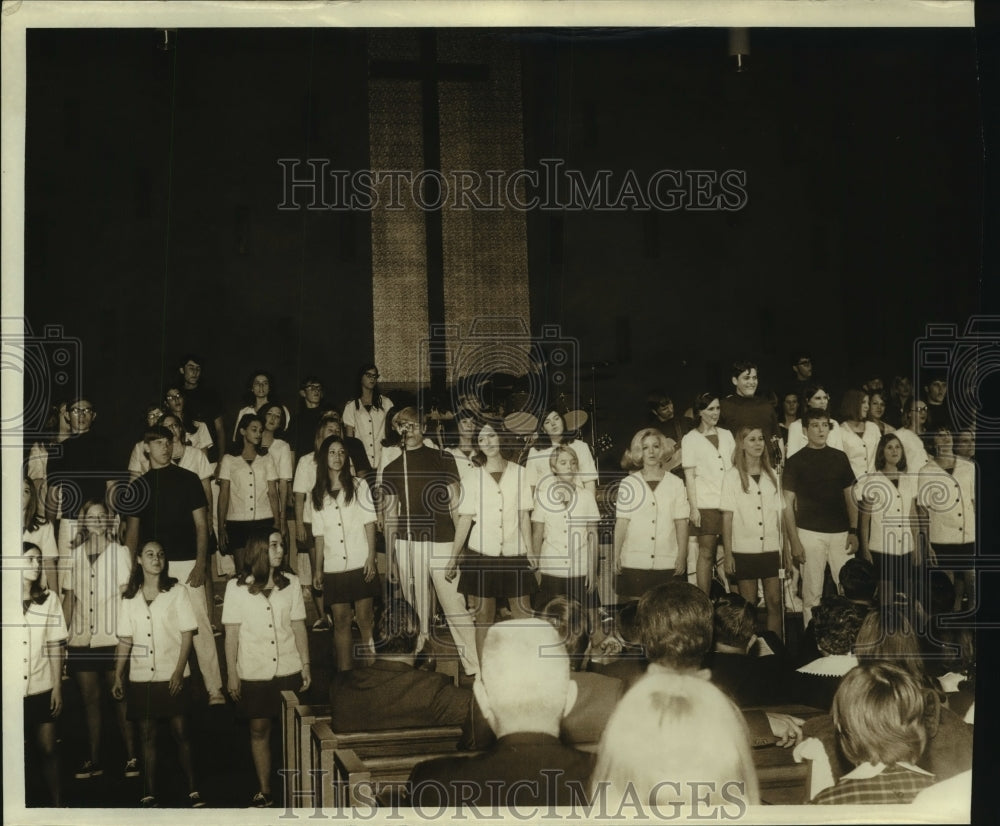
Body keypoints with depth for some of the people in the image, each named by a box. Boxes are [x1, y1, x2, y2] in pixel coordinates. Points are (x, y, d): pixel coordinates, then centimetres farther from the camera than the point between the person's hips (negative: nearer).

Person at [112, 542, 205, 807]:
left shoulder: (177, 593, 1)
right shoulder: (129, 599, 8)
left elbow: (187, 634, -2)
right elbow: (125, 641, 10)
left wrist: (179, 670, -11)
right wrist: (118, 676, 5)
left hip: (172, 677, -2)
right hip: (141, 678, 2)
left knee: (182, 733, -2)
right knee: (147, 736, 4)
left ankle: (193, 790, 5)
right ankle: (149, 794, 9)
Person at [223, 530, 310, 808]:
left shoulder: (291, 582, 0)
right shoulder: (236, 587, -5)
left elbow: (299, 626, 5)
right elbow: (231, 634, -2)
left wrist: (306, 664, 3)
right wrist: (232, 674, -3)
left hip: (288, 670, 1)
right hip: (254, 673, -1)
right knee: (259, 731, 7)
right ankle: (265, 791, 17)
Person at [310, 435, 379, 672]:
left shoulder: (359, 486, 5)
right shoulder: (317, 494, 10)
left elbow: (370, 523, 2)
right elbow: (319, 534, 12)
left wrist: (371, 557, -7)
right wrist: (318, 568, 8)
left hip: (360, 564, -2)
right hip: (333, 568, 2)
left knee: (365, 620, -2)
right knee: (341, 621, 2)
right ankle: (344, 671, 6)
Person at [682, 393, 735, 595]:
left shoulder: (726, 435, 15)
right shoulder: (691, 439, 3)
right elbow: (689, 475, -1)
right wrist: (693, 507, -8)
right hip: (706, 504, -4)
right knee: (706, 553, -2)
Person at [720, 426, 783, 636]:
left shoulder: (772, 476, 9)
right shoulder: (733, 476, -2)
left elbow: (779, 514, 11)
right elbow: (727, 517, -3)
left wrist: (785, 548, 6)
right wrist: (728, 554, -7)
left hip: (771, 549, 3)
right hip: (744, 550, -3)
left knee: (774, 602, 1)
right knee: (748, 606, 3)